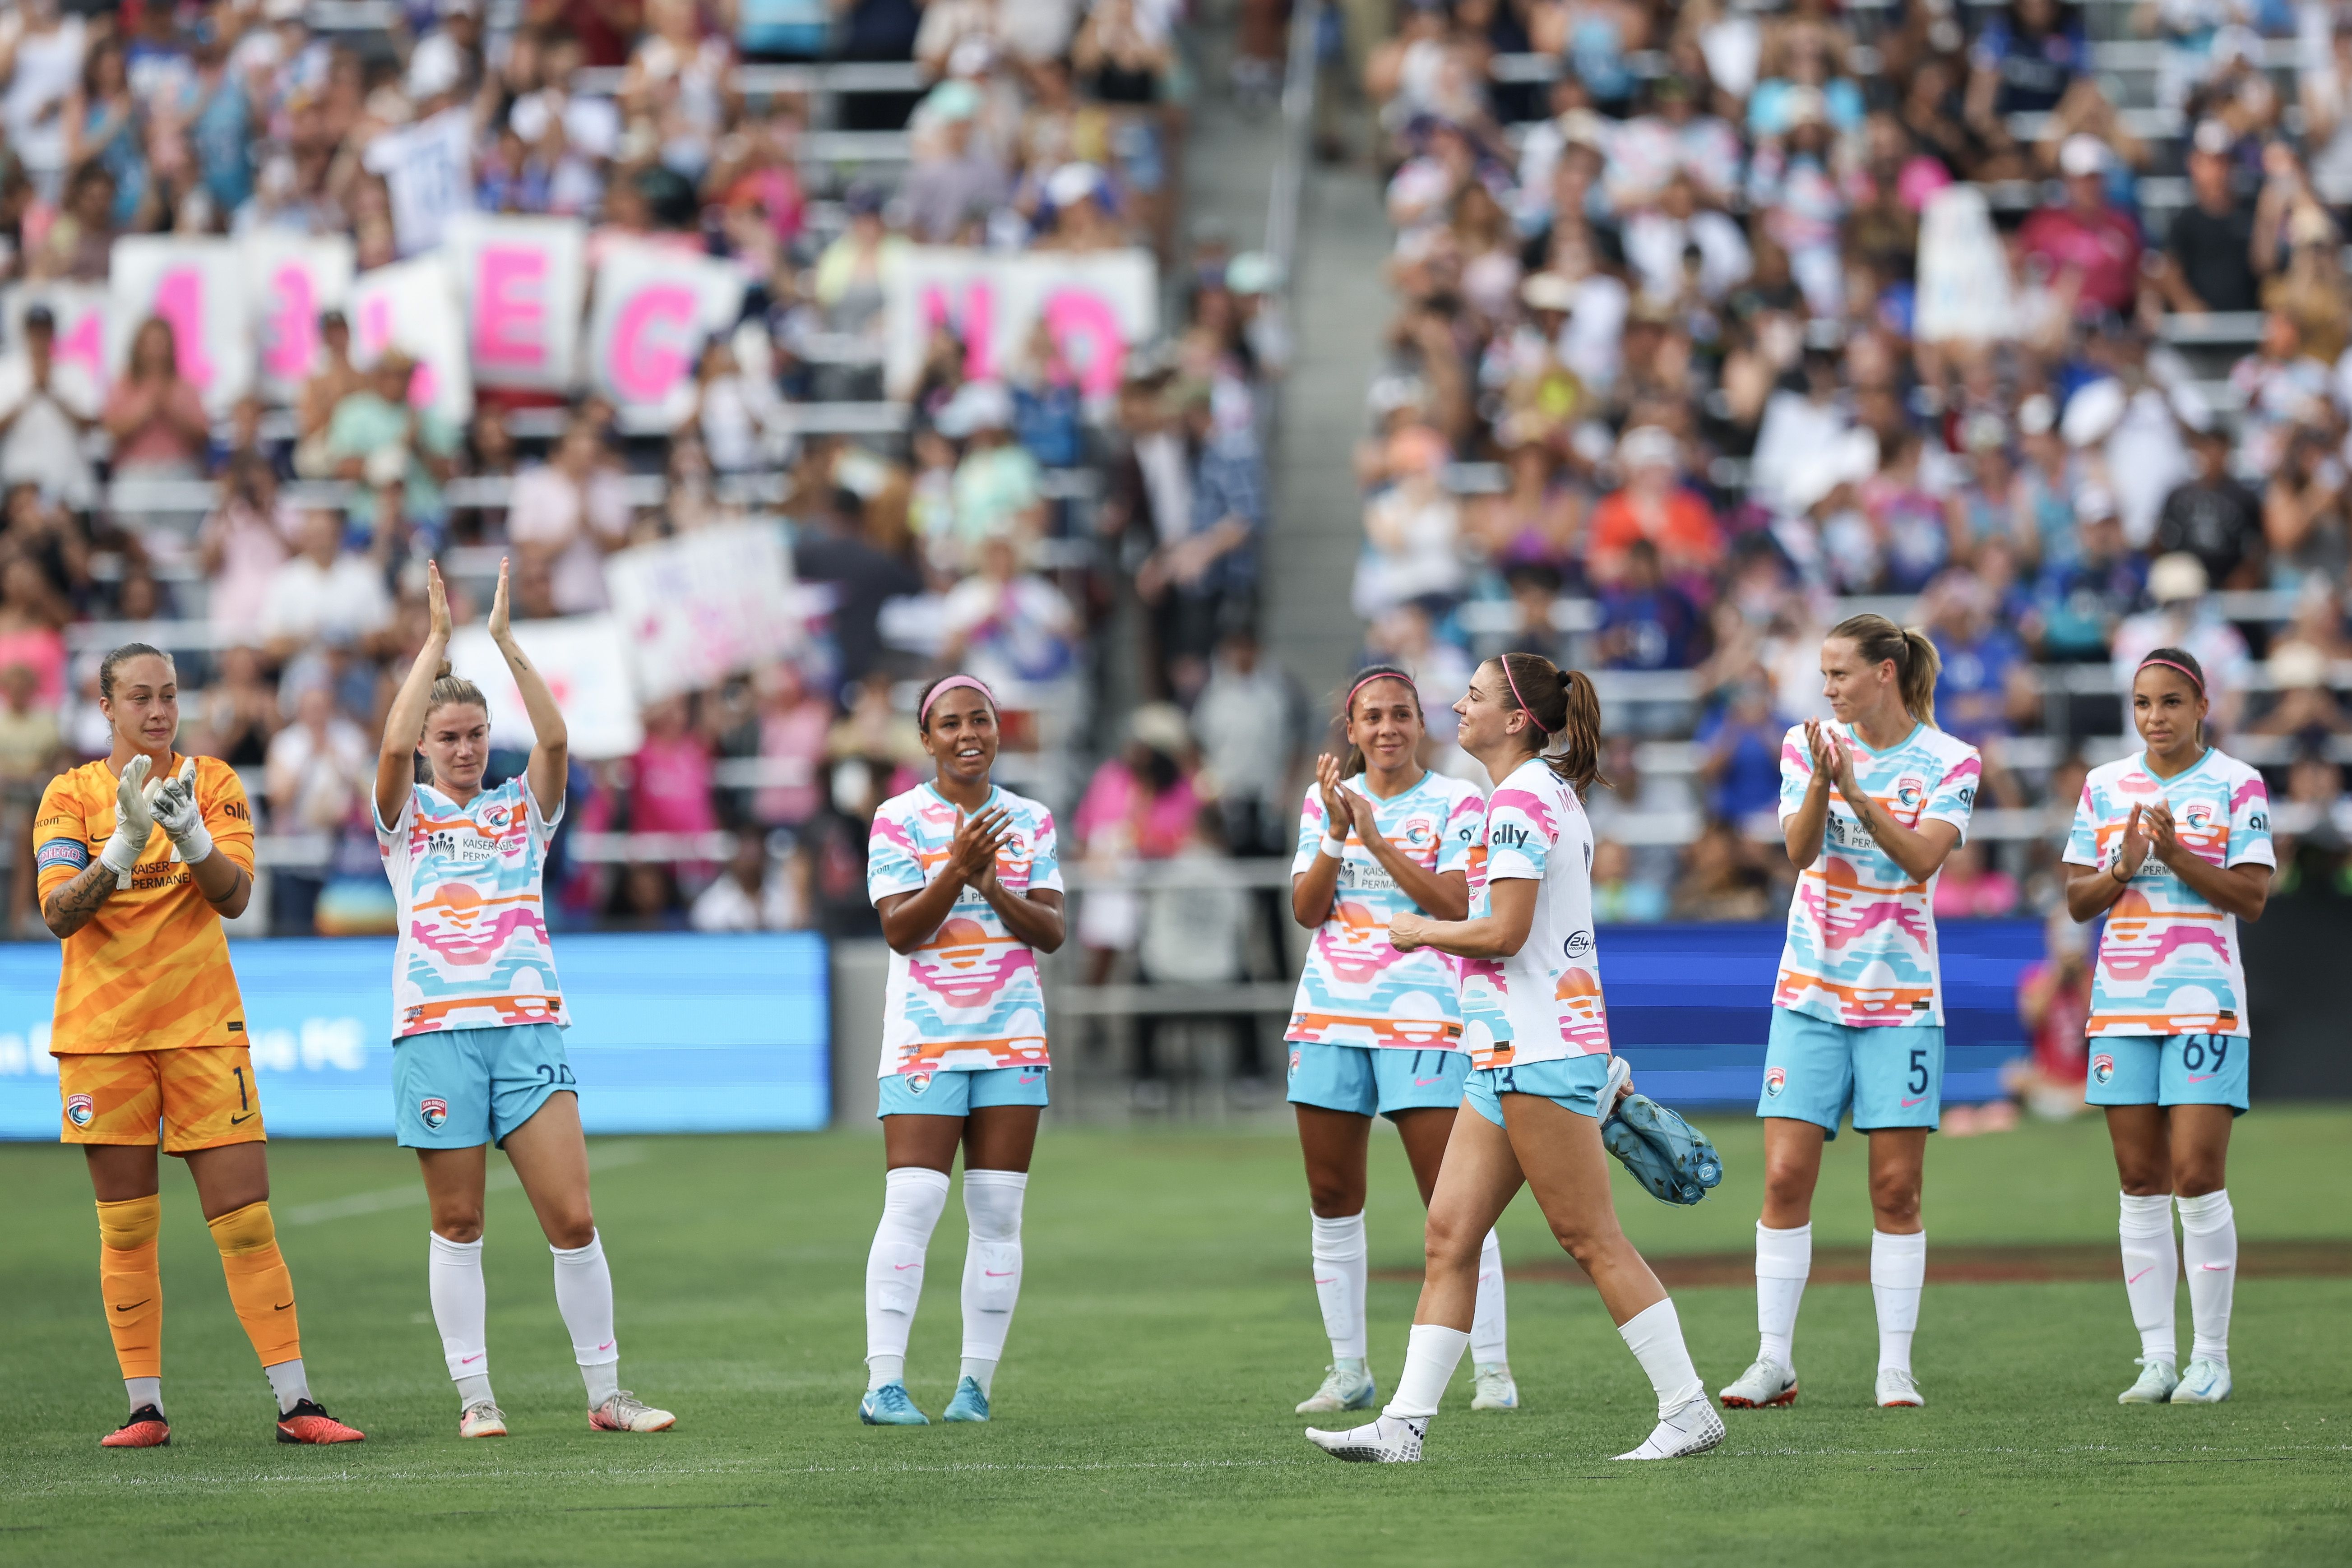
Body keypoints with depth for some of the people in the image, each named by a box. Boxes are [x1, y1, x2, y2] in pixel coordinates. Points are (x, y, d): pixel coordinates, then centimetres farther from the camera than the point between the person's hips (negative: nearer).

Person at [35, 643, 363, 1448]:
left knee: (247, 1221, -4)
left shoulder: (213, 783, 5)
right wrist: (126, 841, -24)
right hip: (102, 1034, 0)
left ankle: (295, 1403, -3)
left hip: (202, 1028, 0)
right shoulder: (70, 795, 3)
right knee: (126, 1230, 2)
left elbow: (234, 897, -7)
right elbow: (59, 913, -10)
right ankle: (145, 1407, 7)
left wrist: (188, 830, -24)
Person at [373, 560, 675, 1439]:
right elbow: (394, 746, -10)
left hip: (528, 1027, 1)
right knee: (456, 1221, 1)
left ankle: (605, 1394, 1)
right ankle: (474, 1395, 6)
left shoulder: (521, 808, 15)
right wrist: (438, 639, -8)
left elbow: (555, 739, -3)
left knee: (572, 1217, -5)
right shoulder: (407, 816, 10)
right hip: (435, 1029, -1)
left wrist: (506, 641, -6)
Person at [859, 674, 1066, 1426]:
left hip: (1012, 1039, 4)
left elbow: (1052, 933, 2)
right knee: (911, 1207, -12)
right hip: (926, 1042, -3)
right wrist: (957, 871, -23)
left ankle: (976, 1383, 5)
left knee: (999, 1215, 2)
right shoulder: (898, 820, -1)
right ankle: (884, 1384, -13)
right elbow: (900, 931, -9)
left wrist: (993, 887, -15)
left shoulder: (1030, 820, 8)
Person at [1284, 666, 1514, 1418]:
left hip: (1423, 1017, -4)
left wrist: (1375, 836, -16)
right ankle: (1348, 1371, 13)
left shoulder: (1456, 802, -1)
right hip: (1330, 1014, 4)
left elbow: (1455, 905, -13)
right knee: (1332, 1202, 5)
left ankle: (1492, 1368, -4)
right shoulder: (1324, 799, 10)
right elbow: (1307, 910, 3)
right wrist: (1338, 833, -11)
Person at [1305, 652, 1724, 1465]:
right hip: (1512, 1054, 10)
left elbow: (1505, 933, -20)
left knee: (1591, 1240, -6)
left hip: (1538, 1053, -10)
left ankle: (1688, 1409, -3)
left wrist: (1421, 931, -3)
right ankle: (1405, 1421, 3)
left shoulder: (1522, 798, -13)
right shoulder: (1550, 794, 18)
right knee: (1450, 1235, 5)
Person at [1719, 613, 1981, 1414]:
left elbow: (1923, 857, -15)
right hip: (1810, 989, 1)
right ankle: (1773, 1361, 2)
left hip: (1900, 997, -1)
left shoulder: (1950, 762, -2)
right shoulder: (1809, 743, 3)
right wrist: (1819, 784, -26)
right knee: (1785, 1177, -4)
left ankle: (1895, 1367, 5)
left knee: (1896, 1188, -1)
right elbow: (1799, 850, -8)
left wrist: (1858, 793, -27)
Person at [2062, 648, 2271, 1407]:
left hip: (2205, 1002, -4)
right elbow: (2078, 900, 10)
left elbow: (2251, 898, -5)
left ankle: (2211, 1358, -1)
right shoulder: (2105, 786, 11)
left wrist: (2177, 855, -17)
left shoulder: (2238, 785, -1)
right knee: (2141, 1185, 3)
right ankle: (2157, 1358, 6)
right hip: (2121, 1003, 4)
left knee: (2197, 1178, -9)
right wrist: (2123, 867, -9)